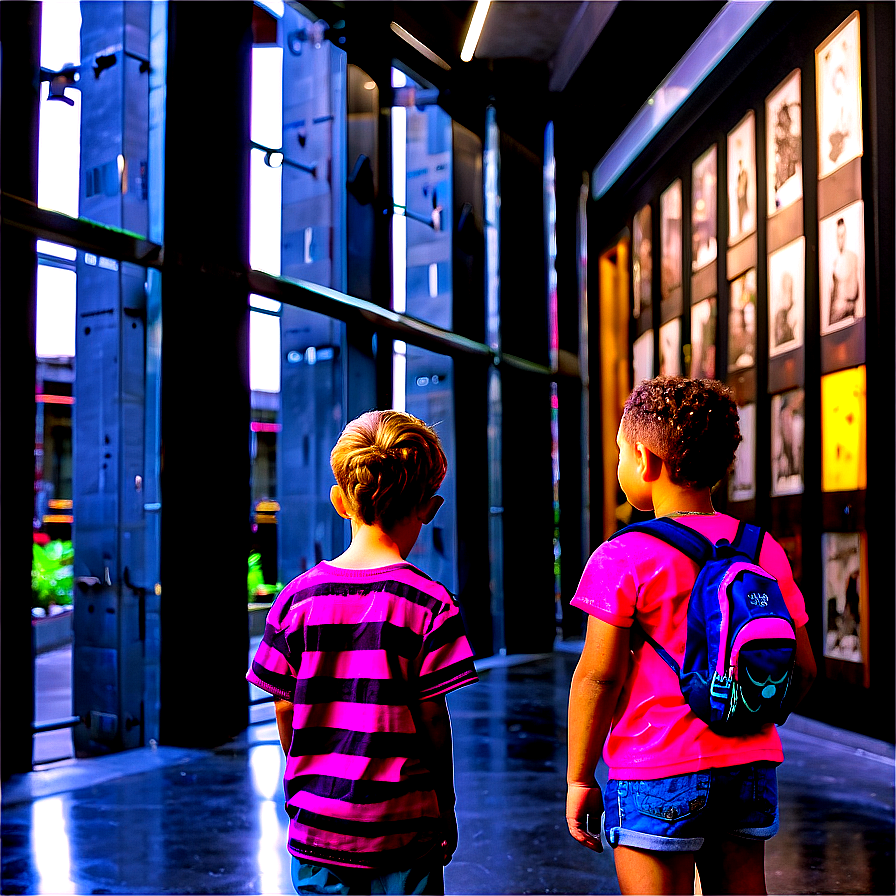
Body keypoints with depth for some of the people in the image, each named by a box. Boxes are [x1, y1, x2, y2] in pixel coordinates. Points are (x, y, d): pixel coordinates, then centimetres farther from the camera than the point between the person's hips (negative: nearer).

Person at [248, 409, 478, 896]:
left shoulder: (298, 596, -2)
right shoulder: (429, 602, -11)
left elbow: (284, 710, 3)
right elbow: (432, 718, -8)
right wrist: (445, 807, 5)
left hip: (316, 827, 3)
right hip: (402, 830, -3)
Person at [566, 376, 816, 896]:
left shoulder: (624, 559, -10)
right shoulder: (765, 550, 5)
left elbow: (598, 676, -12)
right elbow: (802, 669, 7)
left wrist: (579, 779, -3)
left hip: (658, 775, -5)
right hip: (751, 769, 5)